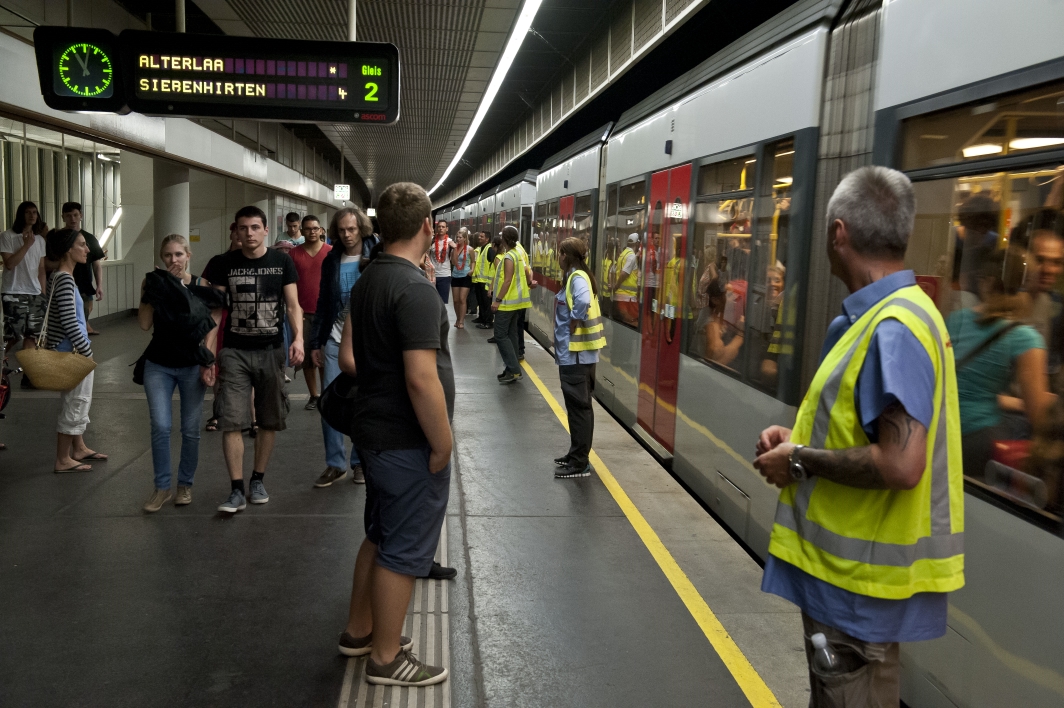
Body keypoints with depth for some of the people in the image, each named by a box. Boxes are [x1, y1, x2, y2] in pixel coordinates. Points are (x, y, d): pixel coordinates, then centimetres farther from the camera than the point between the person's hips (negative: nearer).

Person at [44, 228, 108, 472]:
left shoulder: (61, 277, 11)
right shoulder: (65, 279, -19)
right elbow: (69, 322, -23)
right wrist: (86, 350, -16)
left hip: (71, 350, 10)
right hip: (71, 352, -10)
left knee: (80, 400, 20)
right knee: (74, 403, 0)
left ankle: (79, 448, 33)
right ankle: (62, 460, 10)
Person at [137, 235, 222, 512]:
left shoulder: (200, 285, -3)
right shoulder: (153, 282, 1)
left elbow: (211, 327, -2)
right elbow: (144, 324, -7)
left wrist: (208, 361, -11)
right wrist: (151, 291, -12)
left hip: (192, 366, -1)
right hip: (158, 365, 1)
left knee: (190, 429, 6)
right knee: (160, 427, -6)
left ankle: (185, 484, 22)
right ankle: (162, 487, 7)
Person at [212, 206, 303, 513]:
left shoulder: (282, 262, 2)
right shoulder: (226, 264, 2)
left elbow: (293, 305, 1)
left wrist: (298, 338, -16)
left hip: (271, 350, 1)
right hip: (234, 352, 0)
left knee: (269, 421, 9)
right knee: (231, 422, -7)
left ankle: (258, 480, 25)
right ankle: (237, 490, 0)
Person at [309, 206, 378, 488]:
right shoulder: (332, 260, 8)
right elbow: (323, 303, 11)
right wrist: (315, 342, 9)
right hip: (335, 340, 3)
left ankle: (360, 462, 19)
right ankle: (335, 464, 11)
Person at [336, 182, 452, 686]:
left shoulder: (368, 280, 7)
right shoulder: (414, 289, -23)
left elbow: (348, 356, 13)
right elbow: (422, 380, -27)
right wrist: (442, 445, -18)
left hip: (375, 431, 9)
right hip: (408, 442, -9)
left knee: (380, 536, 23)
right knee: (404, 549, 5)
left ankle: (359, 630, 38)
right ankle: (386, 658, 20)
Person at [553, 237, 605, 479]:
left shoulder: (577, 277, -17)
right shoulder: (578, 276, 13)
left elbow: (583, 302, -36)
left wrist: (573, 327, -24)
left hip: (575, 354, -10)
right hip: (579, 353, 10)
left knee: (578, 407, -4)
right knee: (580, 406, 16)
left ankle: (580, 464, 3)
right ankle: (576, 455, 27)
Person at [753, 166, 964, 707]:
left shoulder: (893, 328, -24)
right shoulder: (881, 315, 8)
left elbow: (900, 464, -31)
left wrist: (802, 461, -18)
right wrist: (800, 439, 3)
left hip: (858, 580, -10)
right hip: (847, 564, 10)